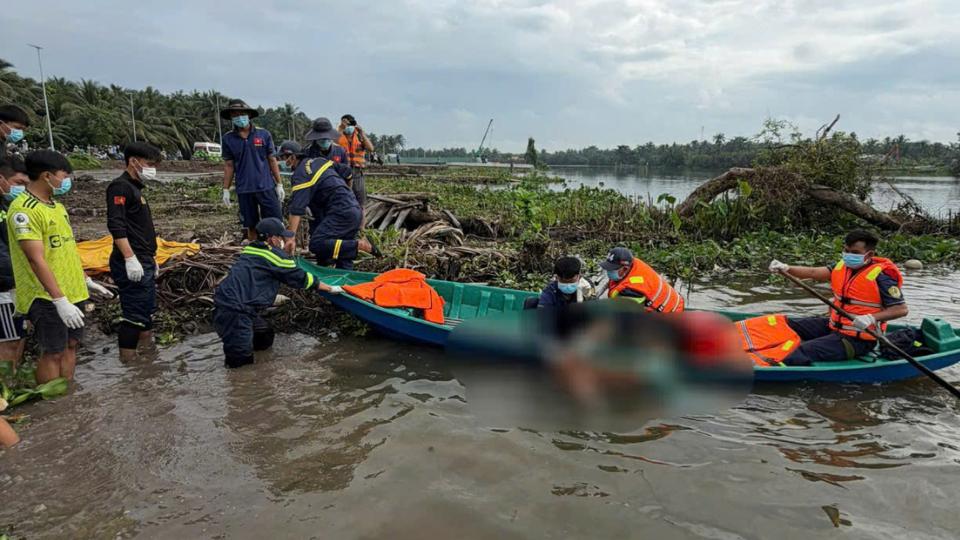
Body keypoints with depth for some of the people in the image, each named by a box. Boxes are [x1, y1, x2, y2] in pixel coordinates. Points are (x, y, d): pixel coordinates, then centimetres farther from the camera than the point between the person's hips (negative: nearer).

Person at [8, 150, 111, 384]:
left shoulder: (56, 206, 11)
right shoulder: (24, 210, -18)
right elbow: (37, 260, -23)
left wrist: (86, 281, 20)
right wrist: (59, 300, -26)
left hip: (72, 292, 9)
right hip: (47, 297, -9)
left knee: (71, 345, 14)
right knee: (53, 352, 0)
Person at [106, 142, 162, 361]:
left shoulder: (135, 187, 19)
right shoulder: (120, 186, -10)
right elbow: (116, 225, -21)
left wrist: (151, 258, 26)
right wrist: (130, 258, -27)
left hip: (144, 262, 10)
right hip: (132, 264, -10)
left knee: (147, 311, 16)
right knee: (134, 313, -7)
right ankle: (129, 358, -2)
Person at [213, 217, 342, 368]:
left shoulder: (250, 251, 15)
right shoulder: (274, 255, -8)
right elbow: (301, 278, -1)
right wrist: (330, 288, 10)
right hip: (234, 313, -9)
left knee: (265, 339, 20)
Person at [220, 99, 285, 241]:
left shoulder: (264, 134, 1)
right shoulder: (228, 138, 4)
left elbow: (272, 160, 4)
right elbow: (229, 165, 8)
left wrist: (279, 184, 3)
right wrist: (226, 190, 5)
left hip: (266, 187, -1)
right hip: (244, 190, 1)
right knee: (251, 226, 9)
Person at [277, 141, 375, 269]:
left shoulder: (301, 174, -8)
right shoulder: (319, 161, 18)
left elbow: (297, 209, -15)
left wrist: (291, 238, -17)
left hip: (341, 212, -9)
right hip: (355, 209, 9)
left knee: (316, 244, -17)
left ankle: (358, 245, -21)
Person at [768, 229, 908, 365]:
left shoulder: (880, 276, -15)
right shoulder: (843, 266, 6)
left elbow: (902, 309, -15)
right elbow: (813, 272, -6)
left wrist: (872, 318, -30)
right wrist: (786, 269, -22)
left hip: (858, 339, -8)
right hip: (834, 326, 9)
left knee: (801, 353, -27)